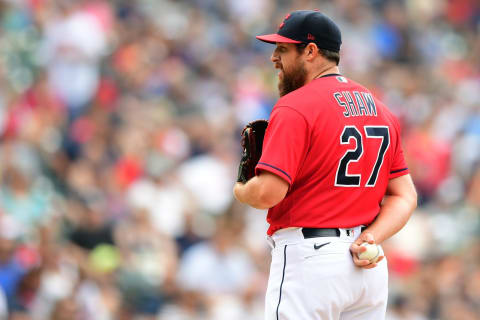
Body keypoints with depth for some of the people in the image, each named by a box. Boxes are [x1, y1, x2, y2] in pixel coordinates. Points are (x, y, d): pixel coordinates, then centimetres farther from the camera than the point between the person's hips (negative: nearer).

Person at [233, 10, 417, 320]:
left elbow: (268, 193, -20)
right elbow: (404, 196, 11)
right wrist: (370, 239, -3)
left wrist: (240, 191, 2)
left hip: (309, 260, -8)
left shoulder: (295, 108, -11)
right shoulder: (381, 110, 14)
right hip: (370, 268, 8)